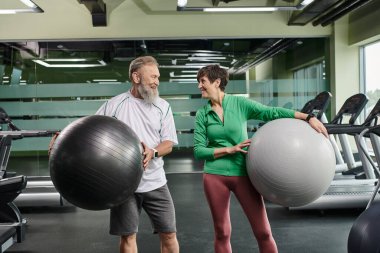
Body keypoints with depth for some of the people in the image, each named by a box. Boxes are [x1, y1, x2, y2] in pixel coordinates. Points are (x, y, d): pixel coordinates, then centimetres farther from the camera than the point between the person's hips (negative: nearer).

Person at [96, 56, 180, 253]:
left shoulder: (162, 106, 4)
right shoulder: (113, 105, -2)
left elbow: (168, 143, 1)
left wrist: (153, 152, -19)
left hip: (155, 183, 2)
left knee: (169, 233, 6)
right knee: (127, 236, 8)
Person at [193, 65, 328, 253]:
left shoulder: (239, 103, -2)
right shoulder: (202, 114, 2)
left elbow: (272, 113, -6)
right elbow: (198, 151, -2)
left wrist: (308, 117, -15)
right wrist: (229, 149, -13)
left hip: (242, 174, -1)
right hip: (214, 176, 2)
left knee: (263, 232, 1)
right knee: (222, 232, 10)